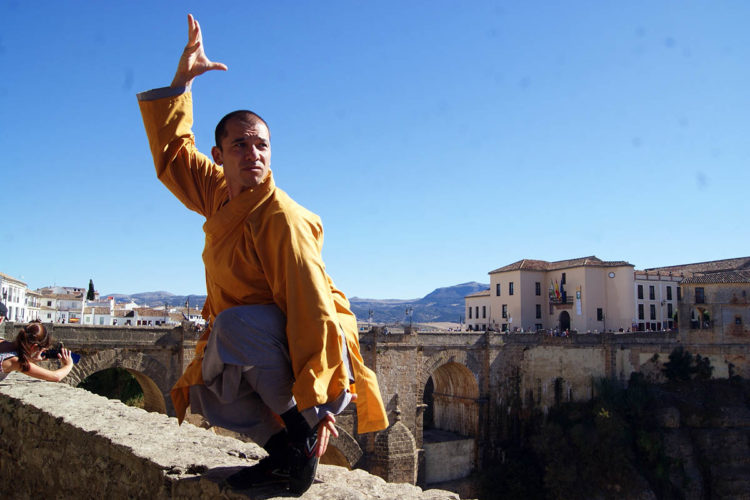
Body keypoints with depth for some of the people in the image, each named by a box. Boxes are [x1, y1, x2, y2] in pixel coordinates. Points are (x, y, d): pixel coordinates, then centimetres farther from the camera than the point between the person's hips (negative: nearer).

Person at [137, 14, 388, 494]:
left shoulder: (281, 219, -21)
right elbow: (171, 152, 18)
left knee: (236, 323, -33)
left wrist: (310, 406, -30)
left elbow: (313, 311, -27)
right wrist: (183, 80, 10)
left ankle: (301, 436, -18)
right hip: (258, 350, 9)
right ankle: (284, 451, 7)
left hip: (322, 360, -9)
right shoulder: (220, 196, 4)